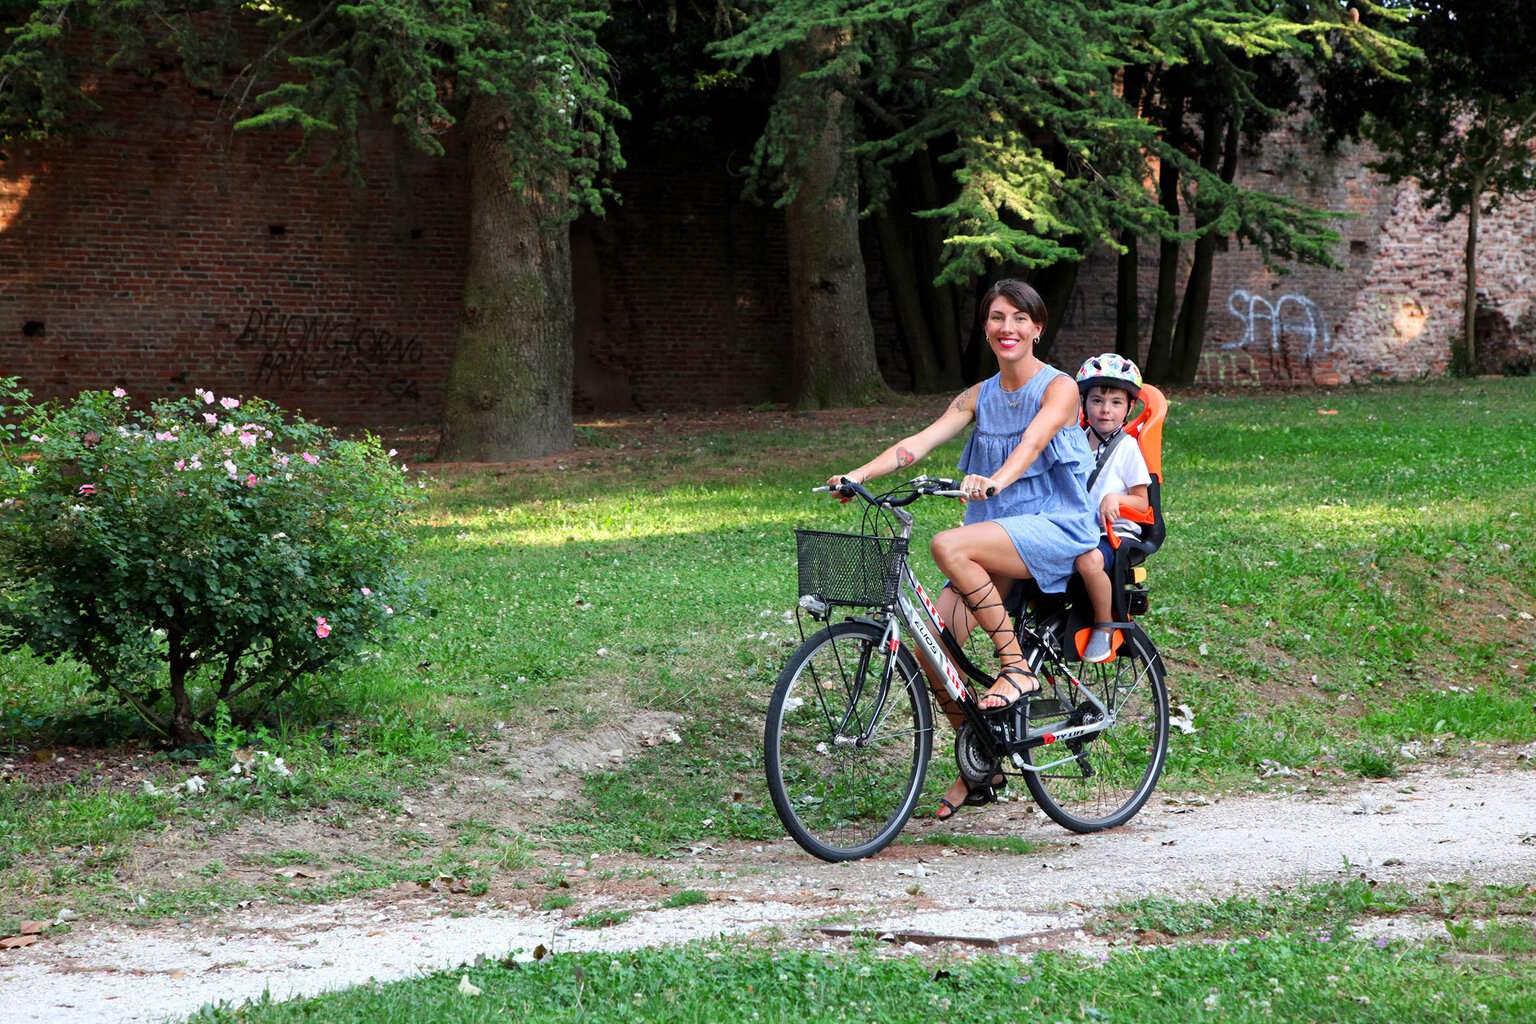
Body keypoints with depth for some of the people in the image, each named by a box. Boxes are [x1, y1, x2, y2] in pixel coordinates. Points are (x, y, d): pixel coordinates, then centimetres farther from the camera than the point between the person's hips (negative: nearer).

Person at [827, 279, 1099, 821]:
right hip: (996, 537, 6)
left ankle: (1017, 668, -21)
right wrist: (858, 474, -16)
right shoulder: (980, 396, 13)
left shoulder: (1057, 388, -4)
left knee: (949, 546, -33)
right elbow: (921, 440, 1)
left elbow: (1032, 441, -24)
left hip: (1055, 530, -6)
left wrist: (996, 480, -45)